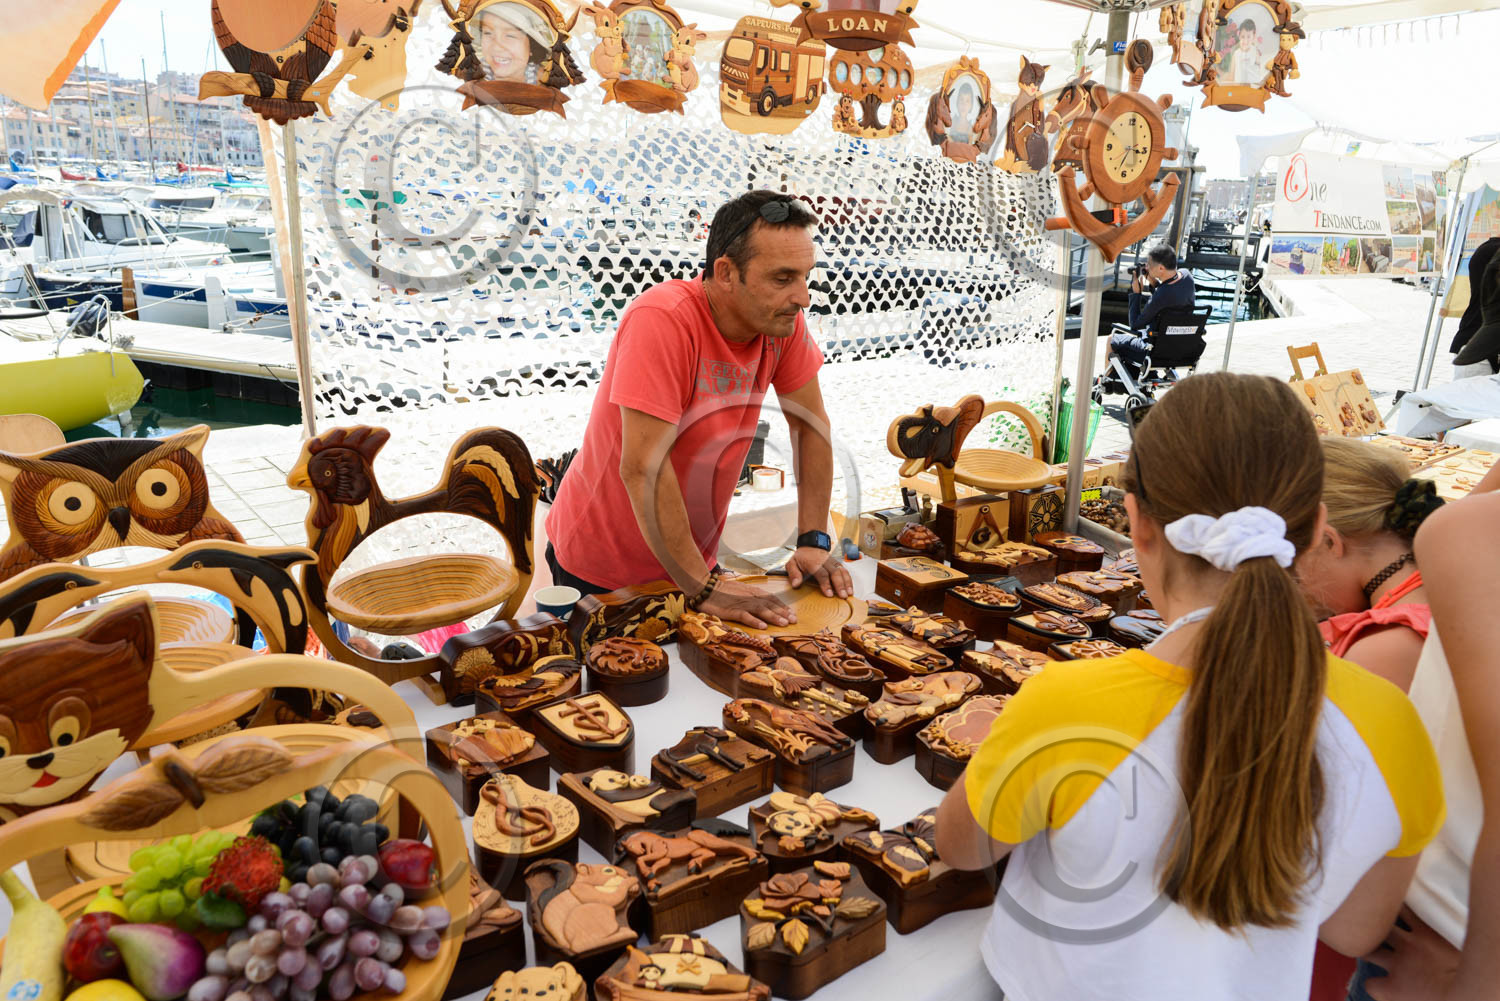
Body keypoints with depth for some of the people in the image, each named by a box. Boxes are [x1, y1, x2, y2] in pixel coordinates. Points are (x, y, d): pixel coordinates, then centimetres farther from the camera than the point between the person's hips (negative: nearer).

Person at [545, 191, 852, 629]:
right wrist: (702, 587, -28)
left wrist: (813, 542, -8)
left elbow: (811, 427, 0)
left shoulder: (782, 318, -10)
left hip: (694, 557, 6)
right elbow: (642, 467, -32)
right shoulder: (662, 320, -28)